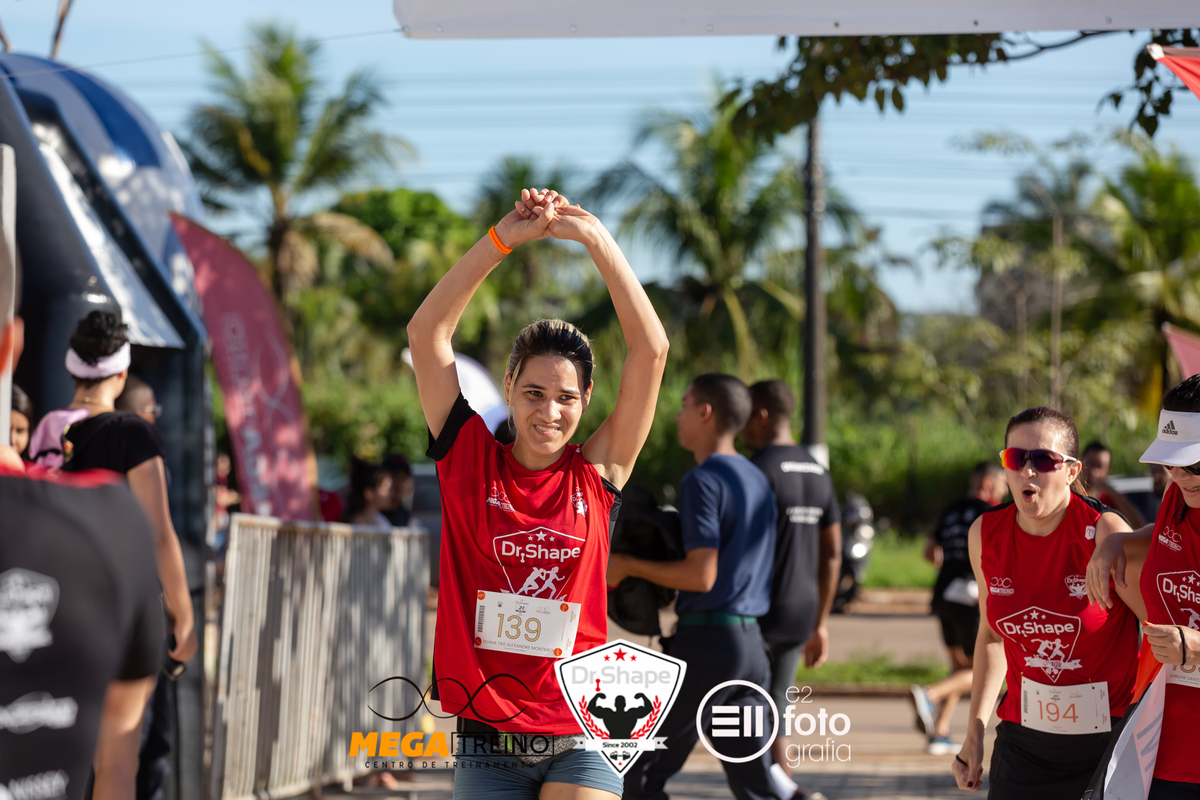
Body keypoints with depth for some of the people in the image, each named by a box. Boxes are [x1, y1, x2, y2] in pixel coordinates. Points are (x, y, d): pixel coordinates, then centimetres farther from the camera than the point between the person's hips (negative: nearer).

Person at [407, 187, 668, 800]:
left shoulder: (596, 474, 2)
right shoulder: (471, 462, 2)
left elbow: (651, 349, -3)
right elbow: (427, 331, -3)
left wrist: (594, 237, -6)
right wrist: (504, 238, -8)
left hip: (580, 742, -1)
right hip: (488, 741, 1)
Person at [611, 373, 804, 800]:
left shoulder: (703, 480, -12)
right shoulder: (757, 479, 16)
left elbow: (702, 576, -19)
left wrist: (627, 565, -10)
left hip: (705, 641, -8)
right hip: (751, 641, 8)